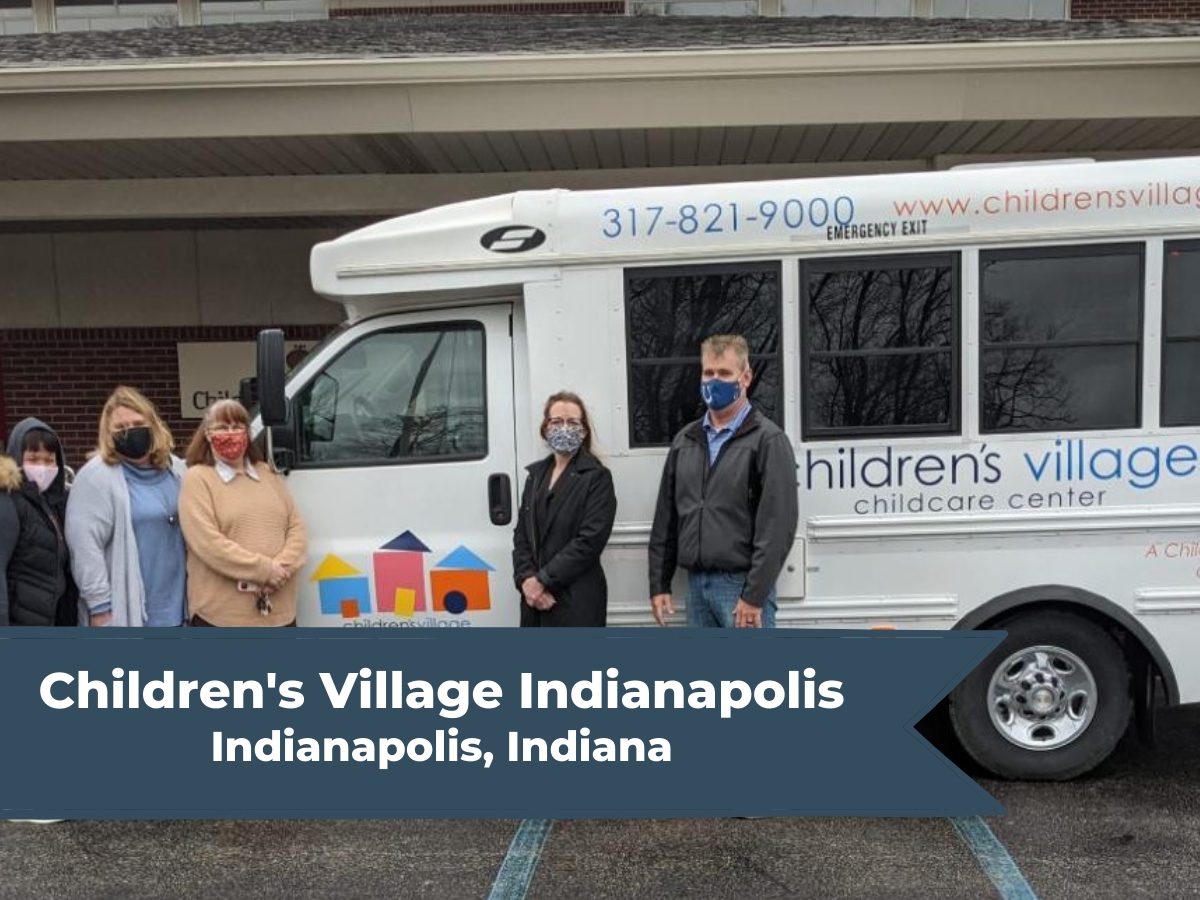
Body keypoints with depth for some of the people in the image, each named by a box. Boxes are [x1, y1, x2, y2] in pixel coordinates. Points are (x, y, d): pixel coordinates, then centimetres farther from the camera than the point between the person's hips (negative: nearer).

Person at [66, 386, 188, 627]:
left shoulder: (174, 468, 8)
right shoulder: (96, 477, -12)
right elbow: (85, 547, -17)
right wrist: (100, 606, -18)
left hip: (172, 606, 6)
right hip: (126, 611, -6)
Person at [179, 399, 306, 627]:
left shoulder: (268, 474, 13)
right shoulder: (197, 479, -4)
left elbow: (296, 528, 9)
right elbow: (208, 543, -16)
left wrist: (282, 566, -11)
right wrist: (264, 569, -17)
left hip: (278, 610, 6)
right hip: (221, 614, -5)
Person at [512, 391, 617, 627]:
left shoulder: (597, 477, -6)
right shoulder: (536, 474, 13)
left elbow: (590, 540, -15)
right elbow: (521, 535, 9)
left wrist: (542, 580, -14)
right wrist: (526, 580, -8)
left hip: (577, 603, -6)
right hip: (536, 599, 6)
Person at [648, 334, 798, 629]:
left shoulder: (768, 440, -6)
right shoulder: (684, 441, 12)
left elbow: (777, 525, -13)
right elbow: (666, 518, 14)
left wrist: (755, 595, -17)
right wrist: (659, 584, 10)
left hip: (742, 584, -6)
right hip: (696, 584, 6)